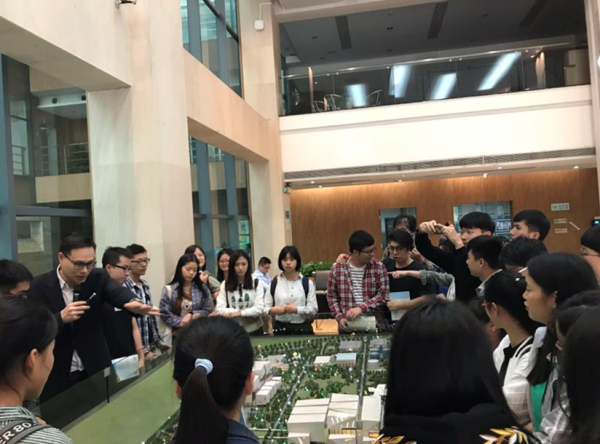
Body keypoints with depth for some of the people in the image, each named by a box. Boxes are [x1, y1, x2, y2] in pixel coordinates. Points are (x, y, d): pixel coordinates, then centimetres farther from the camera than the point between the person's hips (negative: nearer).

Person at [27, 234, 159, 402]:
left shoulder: (98, 277, -5)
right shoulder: (39, 286, -9)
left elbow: (118, 291, -26)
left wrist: (133, 302, -48)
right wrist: (61, 317, -32)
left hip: (95, 370, 2)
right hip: (56, 376, -2)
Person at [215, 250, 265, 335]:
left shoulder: (256, 283, -1)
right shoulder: (225, 285, 0)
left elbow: (259, 309, -10)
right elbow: (220, 310, -10)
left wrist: (240, 312, -16)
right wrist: (249, 312, -14)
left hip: (253, 330, 0)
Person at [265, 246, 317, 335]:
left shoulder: (307, 282, 2)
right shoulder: (274, 283, 4)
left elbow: (313, 309, -4)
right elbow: (265, 307, 1)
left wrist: (296, 309, -19)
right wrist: (272, 310, -20)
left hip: (303, 328, 0)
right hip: (281, 329, 1)